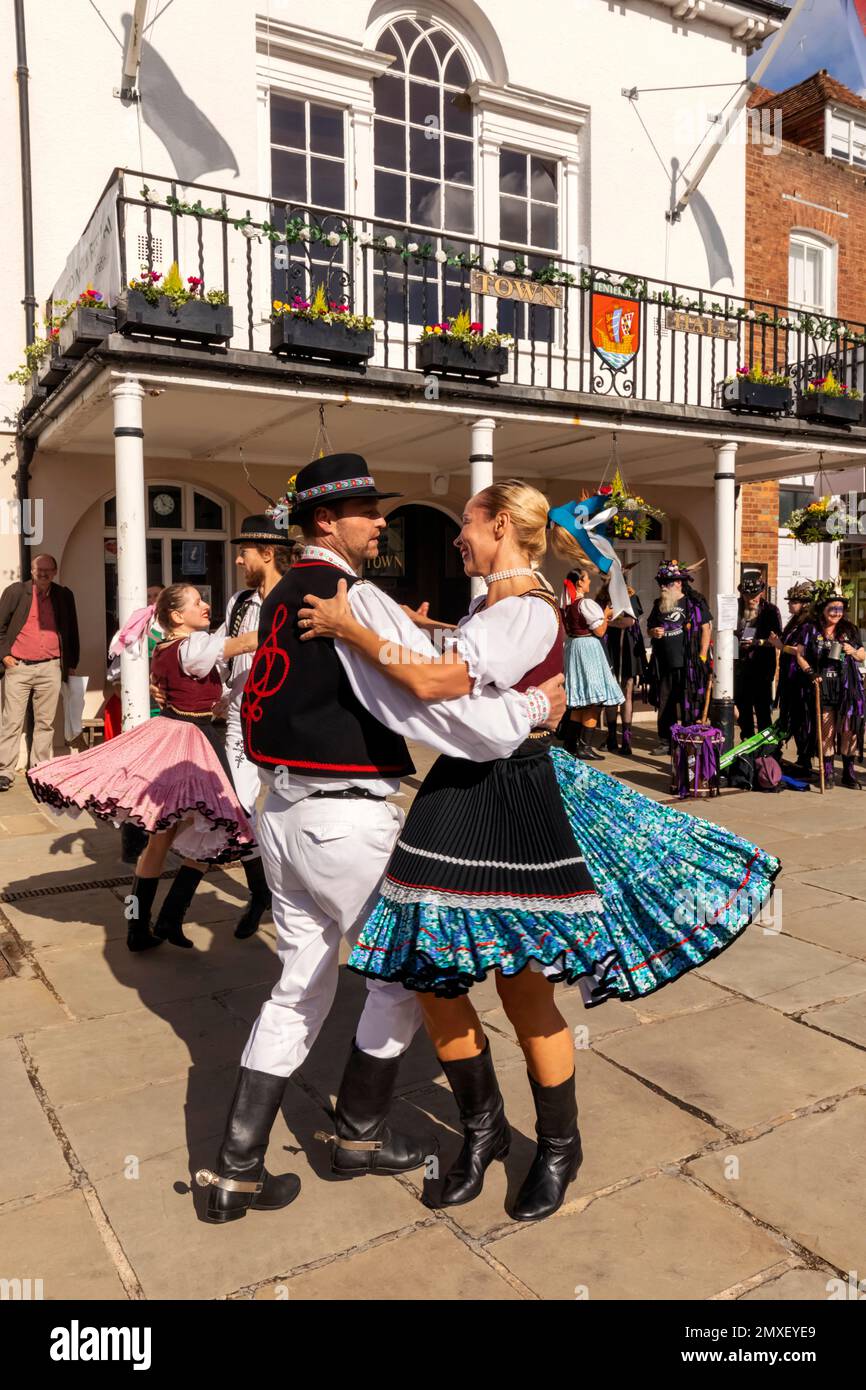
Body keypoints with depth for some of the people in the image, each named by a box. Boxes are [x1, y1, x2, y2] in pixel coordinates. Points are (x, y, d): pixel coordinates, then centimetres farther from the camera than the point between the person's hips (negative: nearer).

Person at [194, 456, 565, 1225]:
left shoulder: (285, 597, 11)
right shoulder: (356, 600, -16)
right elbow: (439, 704, -23)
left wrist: (402, 634, 16)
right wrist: (531, 708, -11)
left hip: (286, 810, 8)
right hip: (348, 820, -8)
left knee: (299, 987, 16)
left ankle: (236, 1169, 22)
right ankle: (361, 1134, 29)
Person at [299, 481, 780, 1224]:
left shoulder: (529, 612, -17)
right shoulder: (490, 609, 13)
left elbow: (432, 683, -26)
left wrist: (349, 628, -18)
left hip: (510, 805, -9)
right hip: (458, 792, 9)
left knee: (525, 991, 4)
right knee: (433, 980, 10)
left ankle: (558, 1148, 29)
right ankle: (483, 1129, 33)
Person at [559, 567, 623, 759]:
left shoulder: (567, 604, 8)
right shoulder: (586, 603, -16)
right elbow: (600, 631, -14)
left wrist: (602, 617, 19)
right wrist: (606, 615, 3)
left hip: (573, 647, 9)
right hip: (588, 648, -8)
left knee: (579, 700, 15)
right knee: (594, 700, -4)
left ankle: (571, 743, 18)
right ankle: (584, 746, -5)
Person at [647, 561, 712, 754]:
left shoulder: (695, 602, -2)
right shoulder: (658, 604, 14)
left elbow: (706, 628, -3)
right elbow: (649, 627, 24)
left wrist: (702, 656, -9)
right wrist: (653, 632, -1)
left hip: (688, 665, -5)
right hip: (664, 664, 5)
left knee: (689, 705, 1)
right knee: (664, 703, 8)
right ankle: (665, 740, 17)